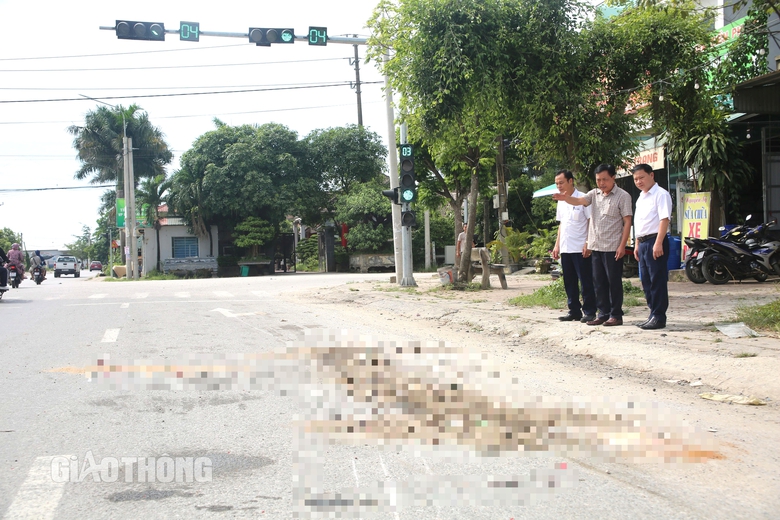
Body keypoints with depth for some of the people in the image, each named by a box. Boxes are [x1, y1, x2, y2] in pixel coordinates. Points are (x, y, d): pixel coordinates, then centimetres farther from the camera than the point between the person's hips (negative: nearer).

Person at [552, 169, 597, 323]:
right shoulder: (561, 201, 15)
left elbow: (591, 222, -9)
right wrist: (557, 245, 15)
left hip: (580, 248, -7)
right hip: (565, 249, 7)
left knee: (586, 282, -2)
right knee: (569, 282, 11)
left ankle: (589, 312, 4)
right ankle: (574, 311, 19)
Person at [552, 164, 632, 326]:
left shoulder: (622, 196, -5)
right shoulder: (594, 194, 11)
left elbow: (627, 222, -7)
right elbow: (579, 201, -6)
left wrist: (622, 245, -14)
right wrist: (565, 198, -28)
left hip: (613, 247, -6)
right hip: (596, 246, 6)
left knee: (614, 281, 0)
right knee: (599, 282, 10)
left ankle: (616, 315, 7)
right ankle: (603, 313, 18)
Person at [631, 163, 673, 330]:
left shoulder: (660, 194, -8)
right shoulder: (641, 198, 19)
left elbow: (664, 219, -17)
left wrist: (658, 243, -24)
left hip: (655, 241, -9)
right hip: (643, 242, 9)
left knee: (657, 280, -6)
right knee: (646, 281, 12)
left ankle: (659, 317, -2)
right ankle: (653, 314, 20)